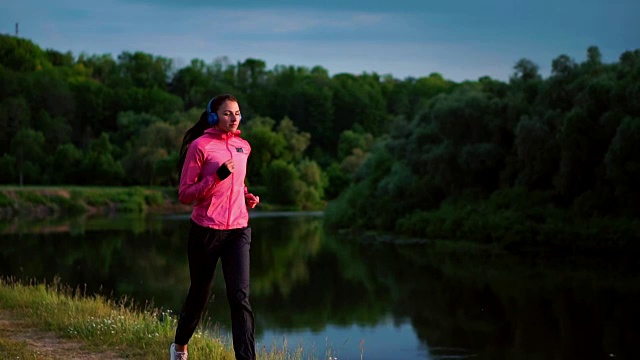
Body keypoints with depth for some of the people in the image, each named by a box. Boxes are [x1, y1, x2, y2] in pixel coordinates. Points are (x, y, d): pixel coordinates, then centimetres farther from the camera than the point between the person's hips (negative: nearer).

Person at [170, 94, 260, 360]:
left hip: (238, 231, 4)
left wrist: (247, 197, 6)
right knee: (199, 294, 12)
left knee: (240, 296, -10)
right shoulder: (199, 146, -8)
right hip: (206, 231, -3)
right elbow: (184, 195, -10)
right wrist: (217, 177, -22)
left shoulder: (243, 147, 10)